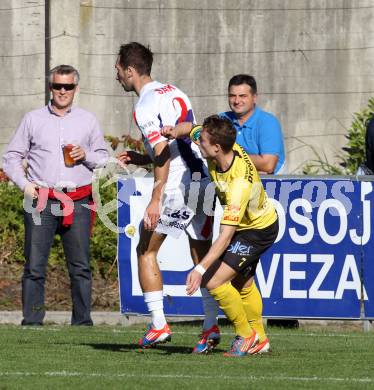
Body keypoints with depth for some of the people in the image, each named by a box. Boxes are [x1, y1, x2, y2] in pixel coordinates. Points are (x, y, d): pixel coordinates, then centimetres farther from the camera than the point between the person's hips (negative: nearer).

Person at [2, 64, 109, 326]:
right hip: (42, 202, 0)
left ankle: (83, 322, 2)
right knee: (34, 265, -4)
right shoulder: (33, 119, 11)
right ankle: (31, 323, -3)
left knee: (80, 265, -2)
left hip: (77, 203, 1)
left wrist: (86, 155, -3)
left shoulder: (88, 121, 13)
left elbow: (104, 159, 18)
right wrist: (24, 184, 0)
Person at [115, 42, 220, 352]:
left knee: (146, 252, 7)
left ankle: (158, 325, 4)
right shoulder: (174, 93, 17)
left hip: (177, 186, -8)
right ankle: (211, 327, 3)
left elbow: (163, 153, -19)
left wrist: (156, 200, -20)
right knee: (202, 257, 10)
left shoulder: (146, 106, -10)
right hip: (203, 180, 8)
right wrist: (140, 159, 25)